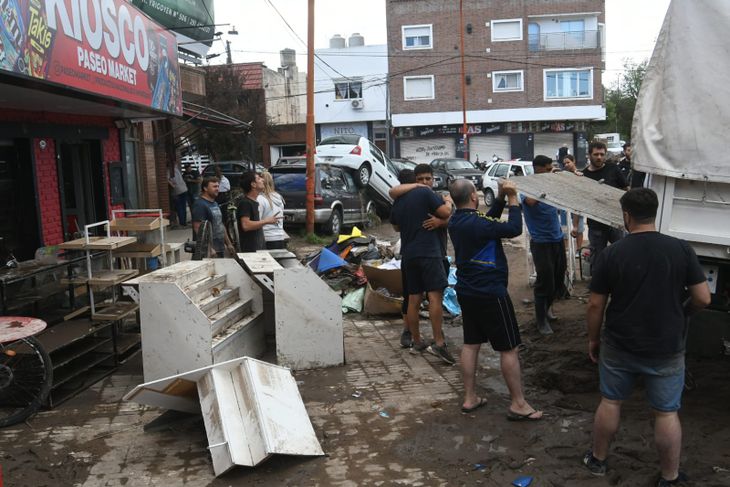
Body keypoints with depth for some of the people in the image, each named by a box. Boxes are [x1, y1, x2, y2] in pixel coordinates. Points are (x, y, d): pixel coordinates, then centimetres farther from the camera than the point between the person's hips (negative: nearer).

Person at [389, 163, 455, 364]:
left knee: (413, 299, 10)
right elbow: (445, 213, -14)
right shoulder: (426, 193, -6)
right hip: (428, 251, -8)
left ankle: (417, 342, 17)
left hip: (408, 254, 8)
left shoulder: (399, 200, 17)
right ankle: (438, 343, -16)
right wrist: (448, 201, 6)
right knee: (435, 295, -11)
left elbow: (396, 226, 27)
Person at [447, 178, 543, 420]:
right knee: (509, 348, 2)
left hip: (466, 291, 9)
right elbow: (514, 228, -23)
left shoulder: (456, 221, 4)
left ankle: (470, 398, 22)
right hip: (490, 293, -9)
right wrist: (512, 198, -12)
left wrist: (500, 198, 4)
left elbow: (489, 222, 14)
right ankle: (518, 405, 10)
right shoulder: (476, 223, -24)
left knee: (471, 344, 15)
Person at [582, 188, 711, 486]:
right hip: (667, 350, 0)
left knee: (610, 403, 18)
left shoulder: (611, 254, -12)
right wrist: (679, 314, 13)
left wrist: (593, 339, 8)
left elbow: (595, 305, -7)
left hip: (619, 347, 0)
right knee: (666, 413, 14)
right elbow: (703, 298, -7)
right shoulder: (681, 249, -10)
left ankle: (598, 460, 34)